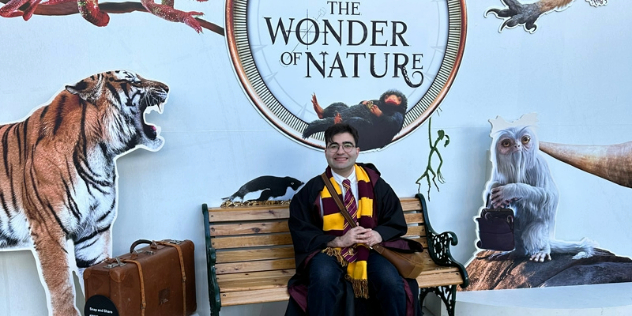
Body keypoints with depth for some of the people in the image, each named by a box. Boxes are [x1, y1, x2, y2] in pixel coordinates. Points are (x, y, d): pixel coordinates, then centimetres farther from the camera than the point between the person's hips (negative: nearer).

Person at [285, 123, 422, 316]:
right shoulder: (313, 189, -1)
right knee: (324, 277, -35)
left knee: (392, 281, -27)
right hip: (329, 251, -1)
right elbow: (301, 232, -3)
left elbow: (397, 223, 9)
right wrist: (338, 241, -17)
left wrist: (379, 235, -15)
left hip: (369, 249, 2)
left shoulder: (374, 183, 5)